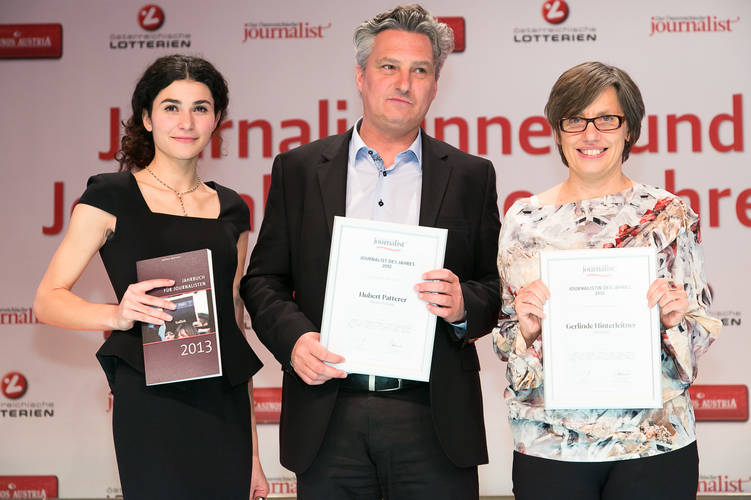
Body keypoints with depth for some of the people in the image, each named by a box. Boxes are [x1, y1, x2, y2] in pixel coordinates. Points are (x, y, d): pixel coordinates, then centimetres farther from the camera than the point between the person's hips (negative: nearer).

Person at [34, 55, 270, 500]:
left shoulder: (232, 210, 12)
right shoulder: (112, 198, -1)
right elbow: (47, 301, -5)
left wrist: (252, 447, 15)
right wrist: (117, 314, -25)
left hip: (225, 408, 5)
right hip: (151, 407, -4)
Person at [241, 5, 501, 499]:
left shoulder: (471, 176, 8)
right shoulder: (299, 169, 8)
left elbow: (496, 289, 7)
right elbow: (263, 279, 7)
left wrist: (462, 306, -14)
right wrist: (294, 337, -10)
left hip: (433, 420, 0)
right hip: (329, 418, 0)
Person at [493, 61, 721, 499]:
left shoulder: (669, 214, -1)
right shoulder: (524, 219, 1)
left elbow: (702, 333, 4)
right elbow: (506, 343, 6)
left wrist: (676, 319, -17)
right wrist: (525, 328, -15)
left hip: (656, 443, 0)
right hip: (549, 445, 1)